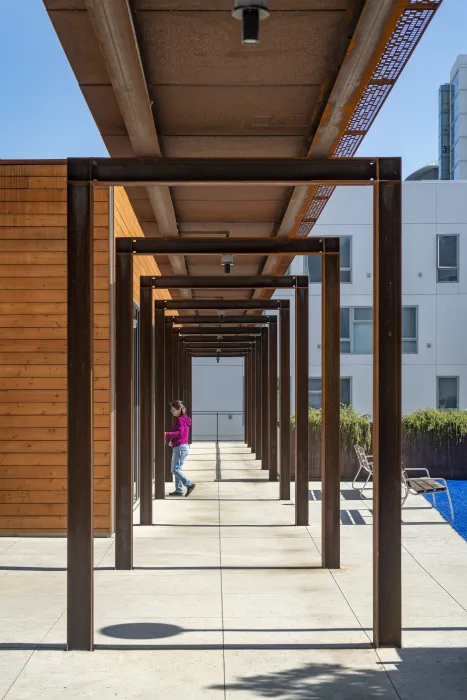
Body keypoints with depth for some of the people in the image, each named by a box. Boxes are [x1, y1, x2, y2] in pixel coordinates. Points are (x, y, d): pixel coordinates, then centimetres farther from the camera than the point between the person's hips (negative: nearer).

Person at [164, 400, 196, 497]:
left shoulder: (180, 420, -13)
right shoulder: (184, 419, 17)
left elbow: (179, 433, -26)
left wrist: (166, 434, -32)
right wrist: (172, 440, 16)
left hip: (180, 447, -10)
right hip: (183, 446, 10)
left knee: (175, 469, -9)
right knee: (177, 469, 12)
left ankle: (189, 485, -13)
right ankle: (178, 490, 12)